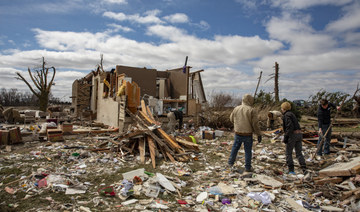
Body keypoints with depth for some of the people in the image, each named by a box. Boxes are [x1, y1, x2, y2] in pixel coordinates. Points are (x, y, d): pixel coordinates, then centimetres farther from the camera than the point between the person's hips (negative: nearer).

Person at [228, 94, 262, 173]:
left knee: (235, 148, 18)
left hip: (238, 133, 3)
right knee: (248, 151, 9)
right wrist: (259, 135, -3)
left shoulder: (236, 109, 0)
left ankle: (230, 163, 25)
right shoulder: (252, 110, -12)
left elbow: (231, 119, 13)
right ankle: (248, 167, 17)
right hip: (248, 134, -3)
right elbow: (255, 124, -12)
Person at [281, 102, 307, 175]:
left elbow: (290, 127, -20)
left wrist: (285, 138, -16)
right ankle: (304, 169, -4)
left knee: (288, 153, 6)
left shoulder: (286, 115, -9)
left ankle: (291, 170, 7)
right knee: (299, 153, 9)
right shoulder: (291, 114, 20)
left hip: (292, 135, -8)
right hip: (299, 134, 8)